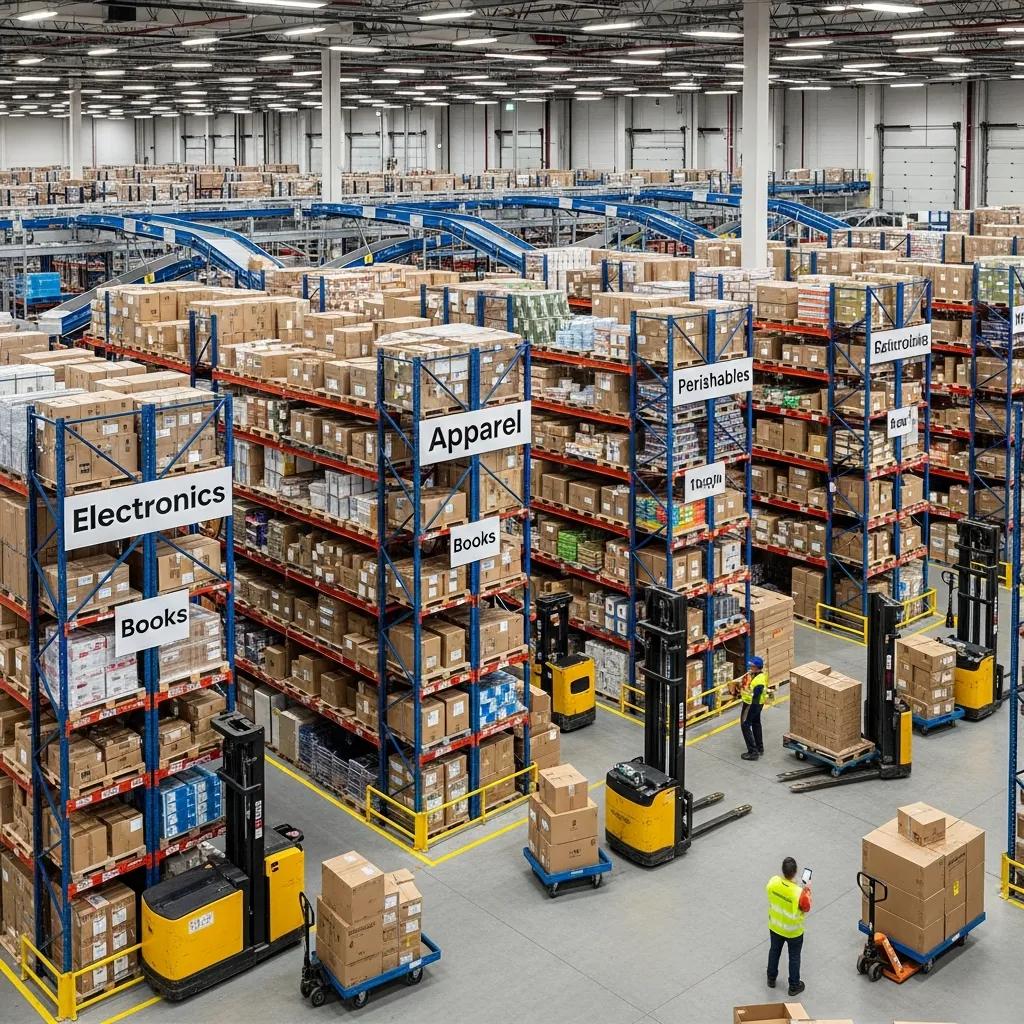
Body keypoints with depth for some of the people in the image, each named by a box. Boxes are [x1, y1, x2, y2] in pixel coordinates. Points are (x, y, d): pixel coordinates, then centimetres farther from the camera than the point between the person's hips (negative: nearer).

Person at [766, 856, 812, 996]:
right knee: (794, 957, 19)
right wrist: (807, 891, -3)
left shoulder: (773, 882, -25)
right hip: (793, 931, -4)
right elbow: (806, 908, -16)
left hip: (775, 926, 4)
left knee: (774, 951, 26)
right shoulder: (799, 892, -36)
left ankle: (771, 979, 45)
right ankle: (794, 986, 36)